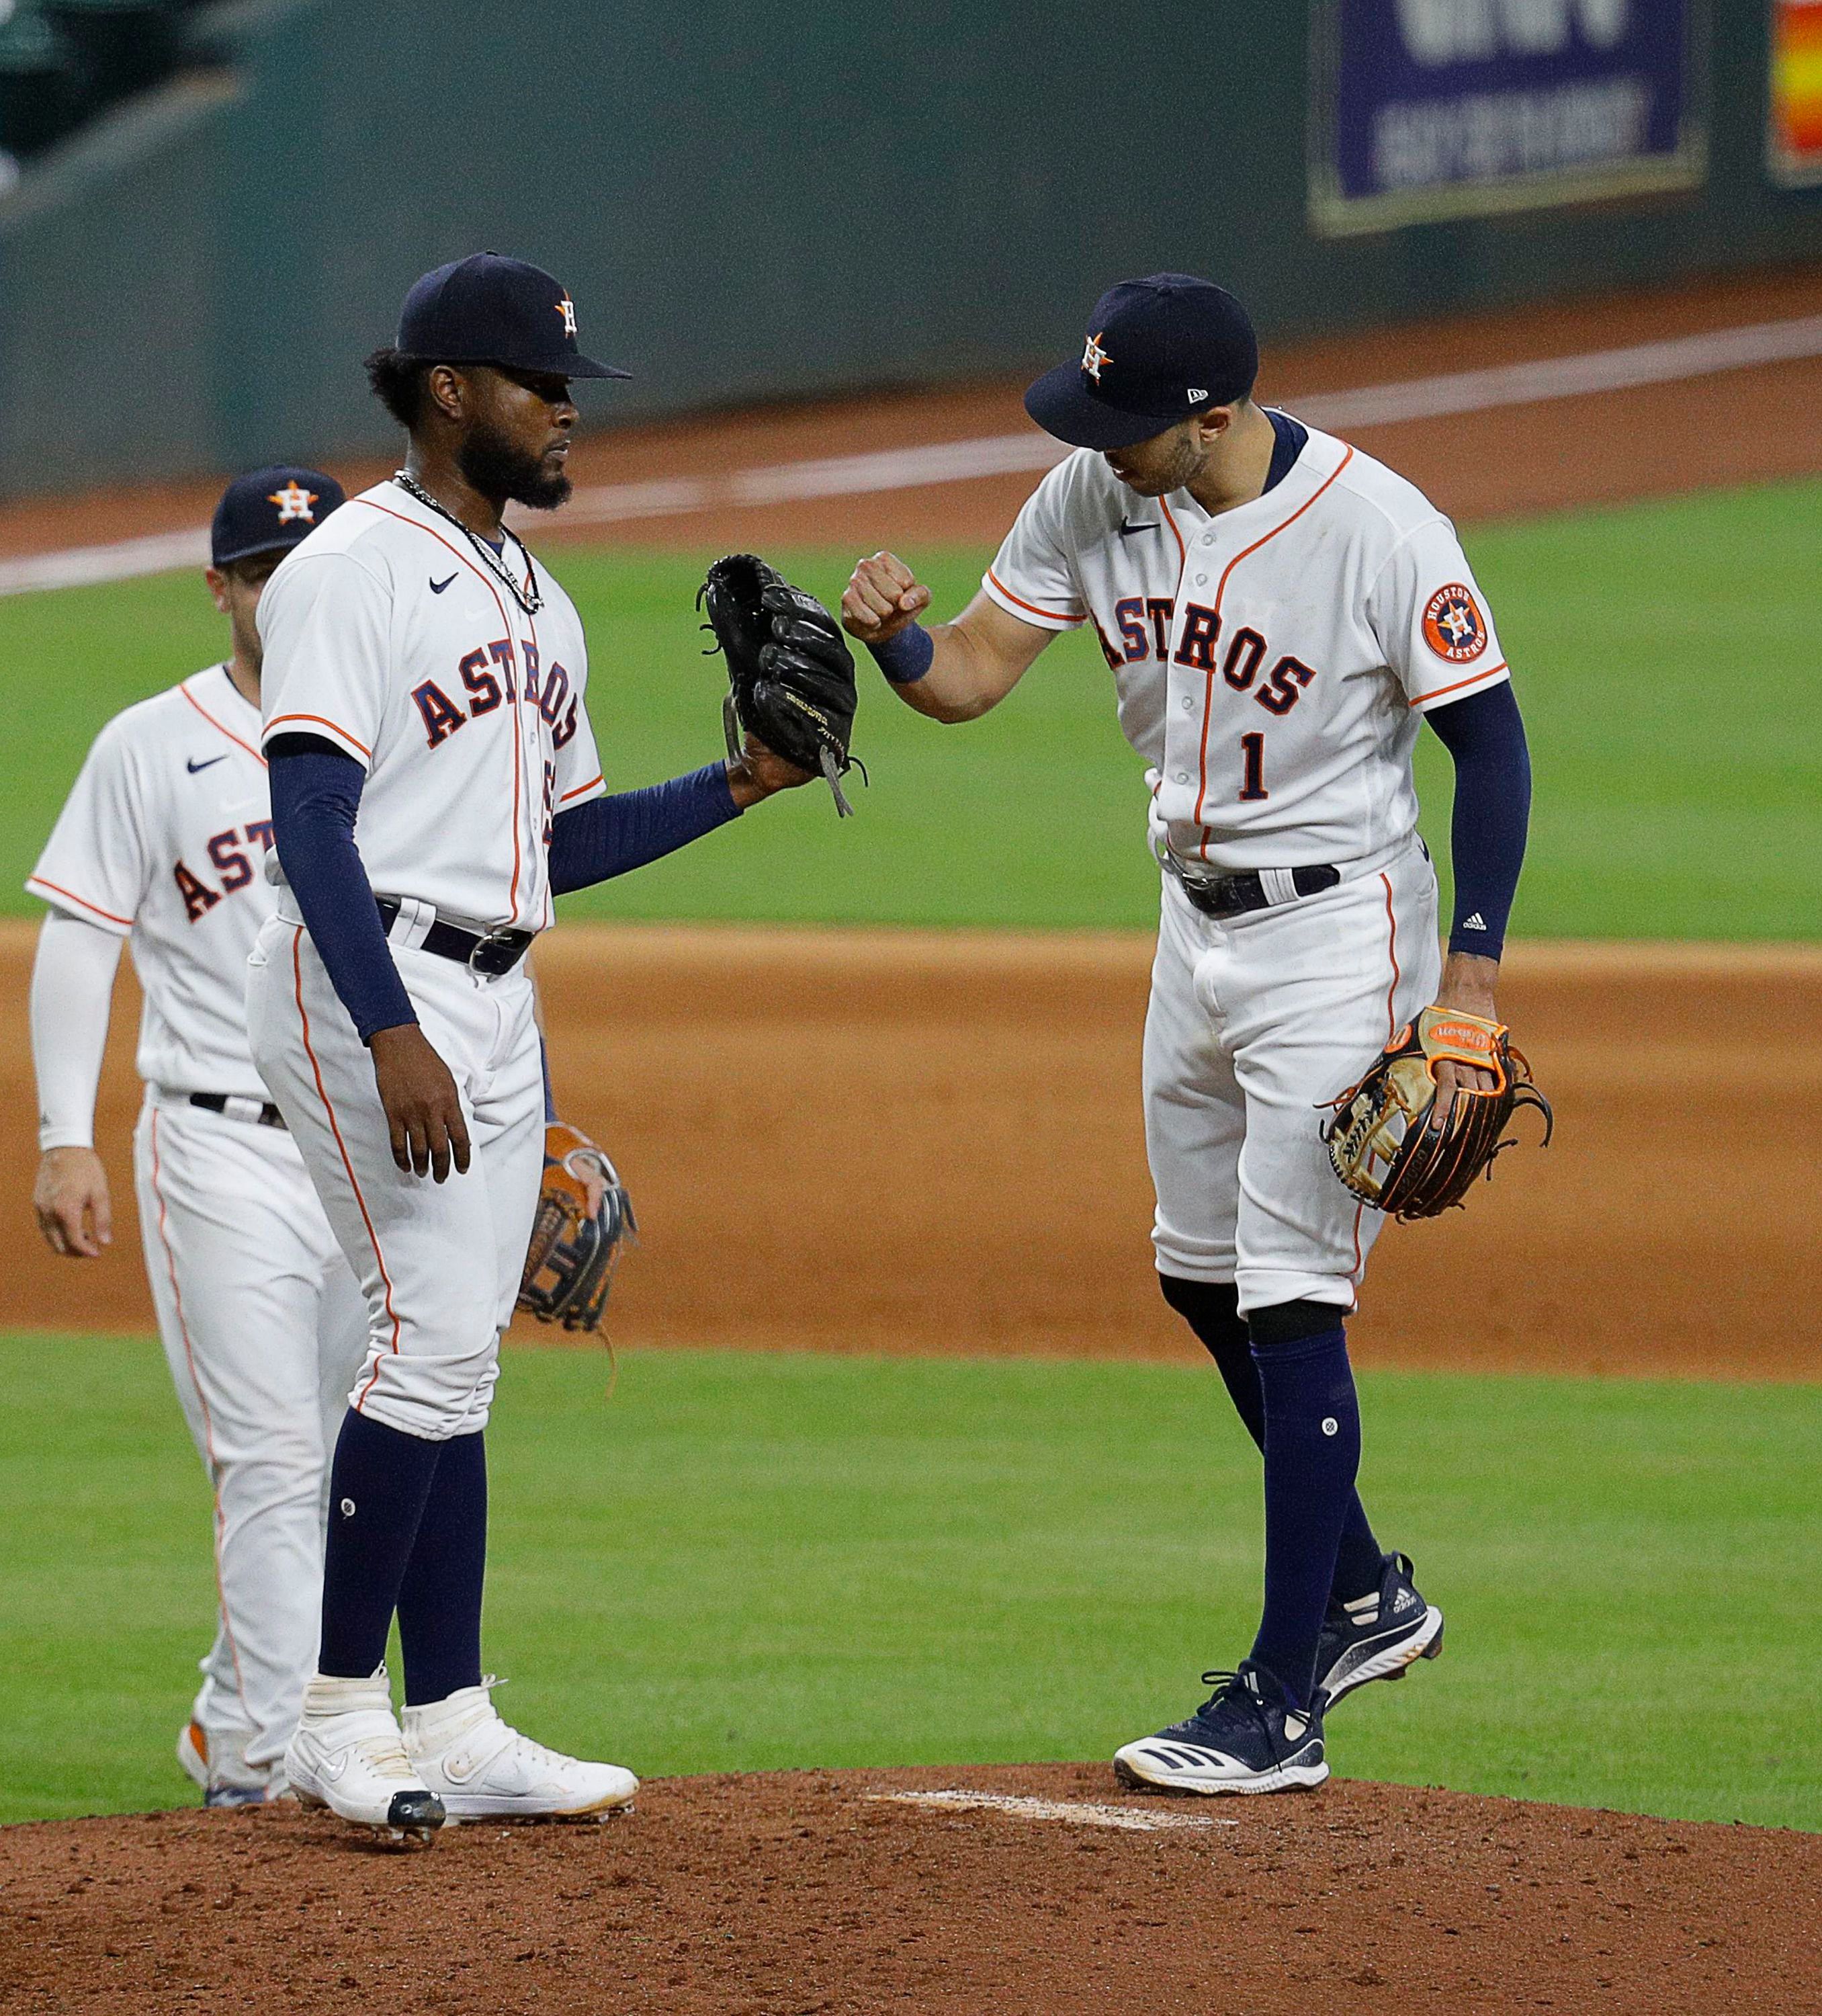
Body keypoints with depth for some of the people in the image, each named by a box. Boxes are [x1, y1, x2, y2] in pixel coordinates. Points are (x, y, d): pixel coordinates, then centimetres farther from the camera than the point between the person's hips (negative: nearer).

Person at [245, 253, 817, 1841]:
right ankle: (339, 1711, -9)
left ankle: (453, 1728, 9)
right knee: (433, 1336, -15)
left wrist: (735, 788, 8)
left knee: (457, 1354, 8)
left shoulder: (535, 603, 19)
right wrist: (393, 1034, -27)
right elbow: (313, 818, -18)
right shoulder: (353, 571, -9)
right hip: (370, 988, -9)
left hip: (494, 1007, 9)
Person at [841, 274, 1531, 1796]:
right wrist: (892, 632, -26)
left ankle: (1283, 1706, -7)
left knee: (1290, 1299, -10)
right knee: (1201, 1274, 17)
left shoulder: (1379, 528, -23)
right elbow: (971, 675, -3)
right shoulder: (1093, 499, -5)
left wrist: (1473, 972, -21)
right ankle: (1361, 1597, 35)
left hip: (1340, 935, -8)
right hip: (1198, 919, 8)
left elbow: (1490, 739, -16)